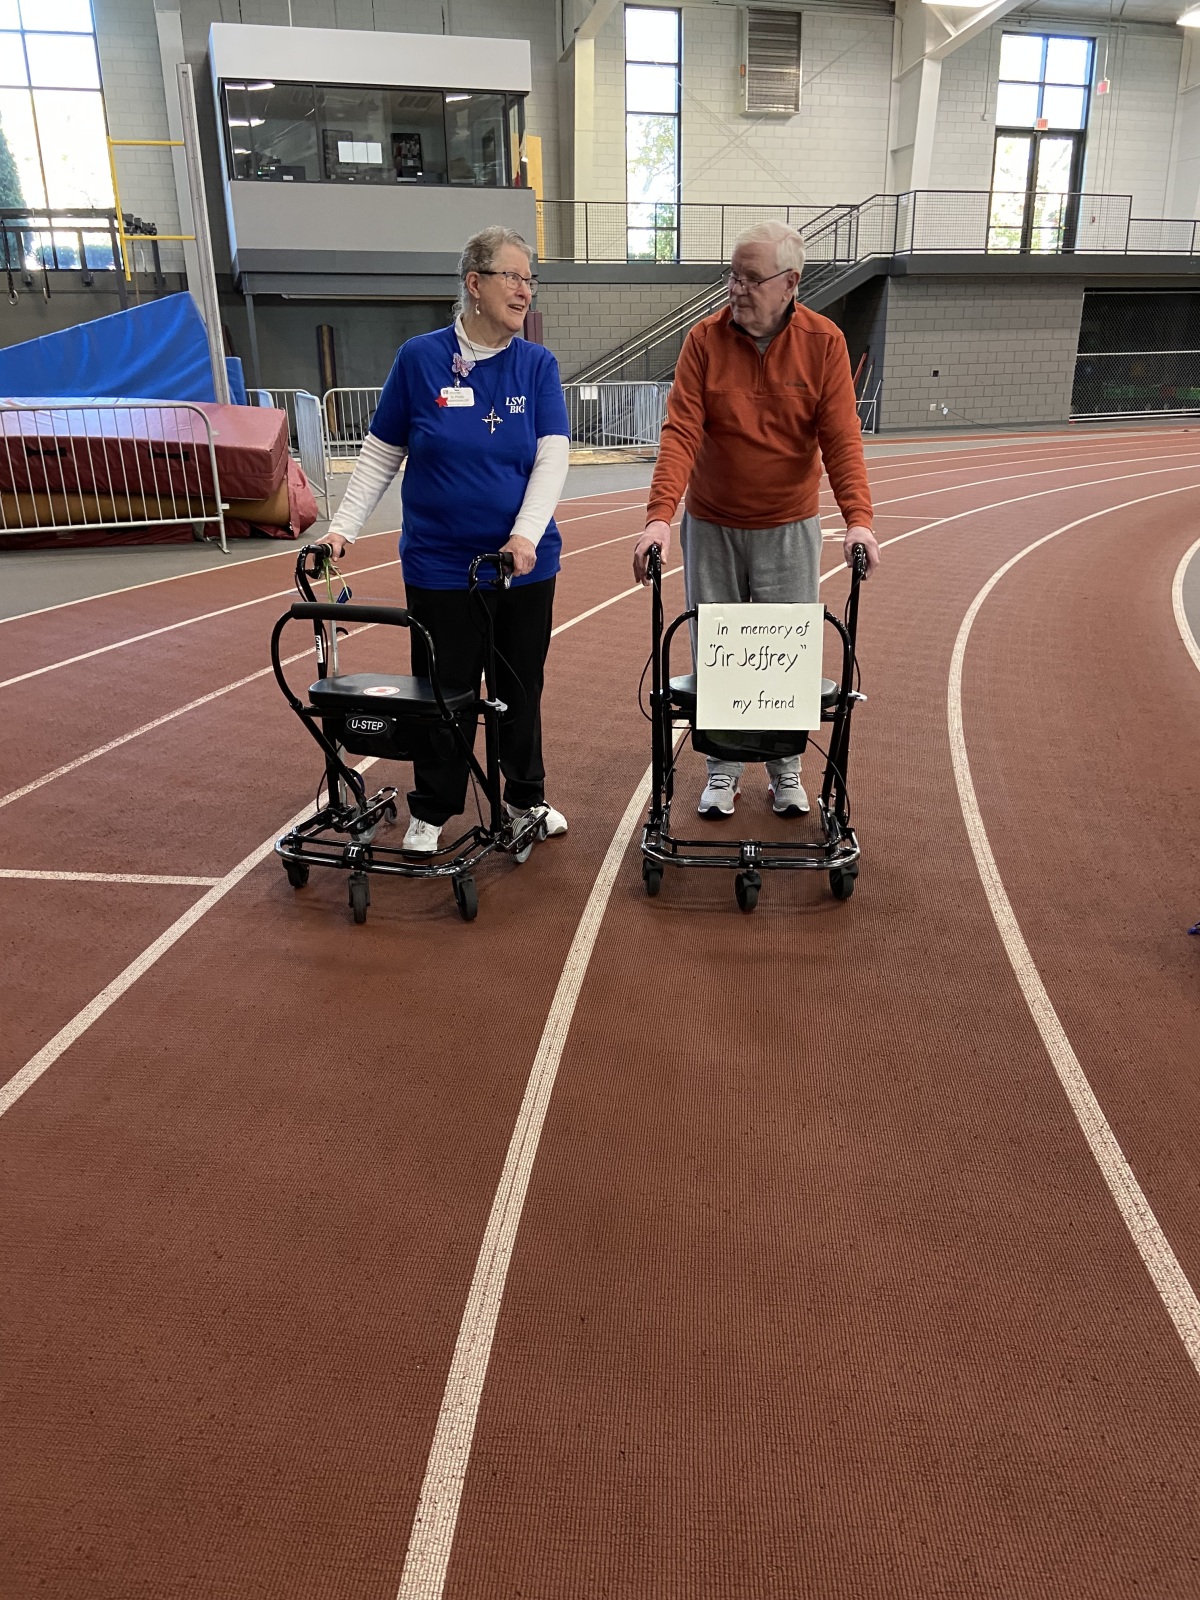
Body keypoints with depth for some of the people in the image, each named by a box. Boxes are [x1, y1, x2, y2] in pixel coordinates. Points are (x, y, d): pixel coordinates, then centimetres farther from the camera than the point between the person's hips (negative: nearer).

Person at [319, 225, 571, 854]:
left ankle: (526, 796, 31)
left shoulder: (537, 365, 2)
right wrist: (343, 526, -6)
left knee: (522, 685, 13)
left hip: (526, 562, 2)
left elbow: (552, 457, -8)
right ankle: (431, 812, 22)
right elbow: (380, 455, 2)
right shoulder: (420, 358, -3)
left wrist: (527, 533, -22)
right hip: (441, 564, -2)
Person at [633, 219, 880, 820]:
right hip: (711, 528, 0)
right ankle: (723, 768, 24)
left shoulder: (824, 342, -6)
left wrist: (858, 519, -25)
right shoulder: (705, 339, -6)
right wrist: (659, 516, -28)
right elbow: (681, 432, -15)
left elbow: (841, 438, -11)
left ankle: (785, 768, 25)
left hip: (789, 529, 0)